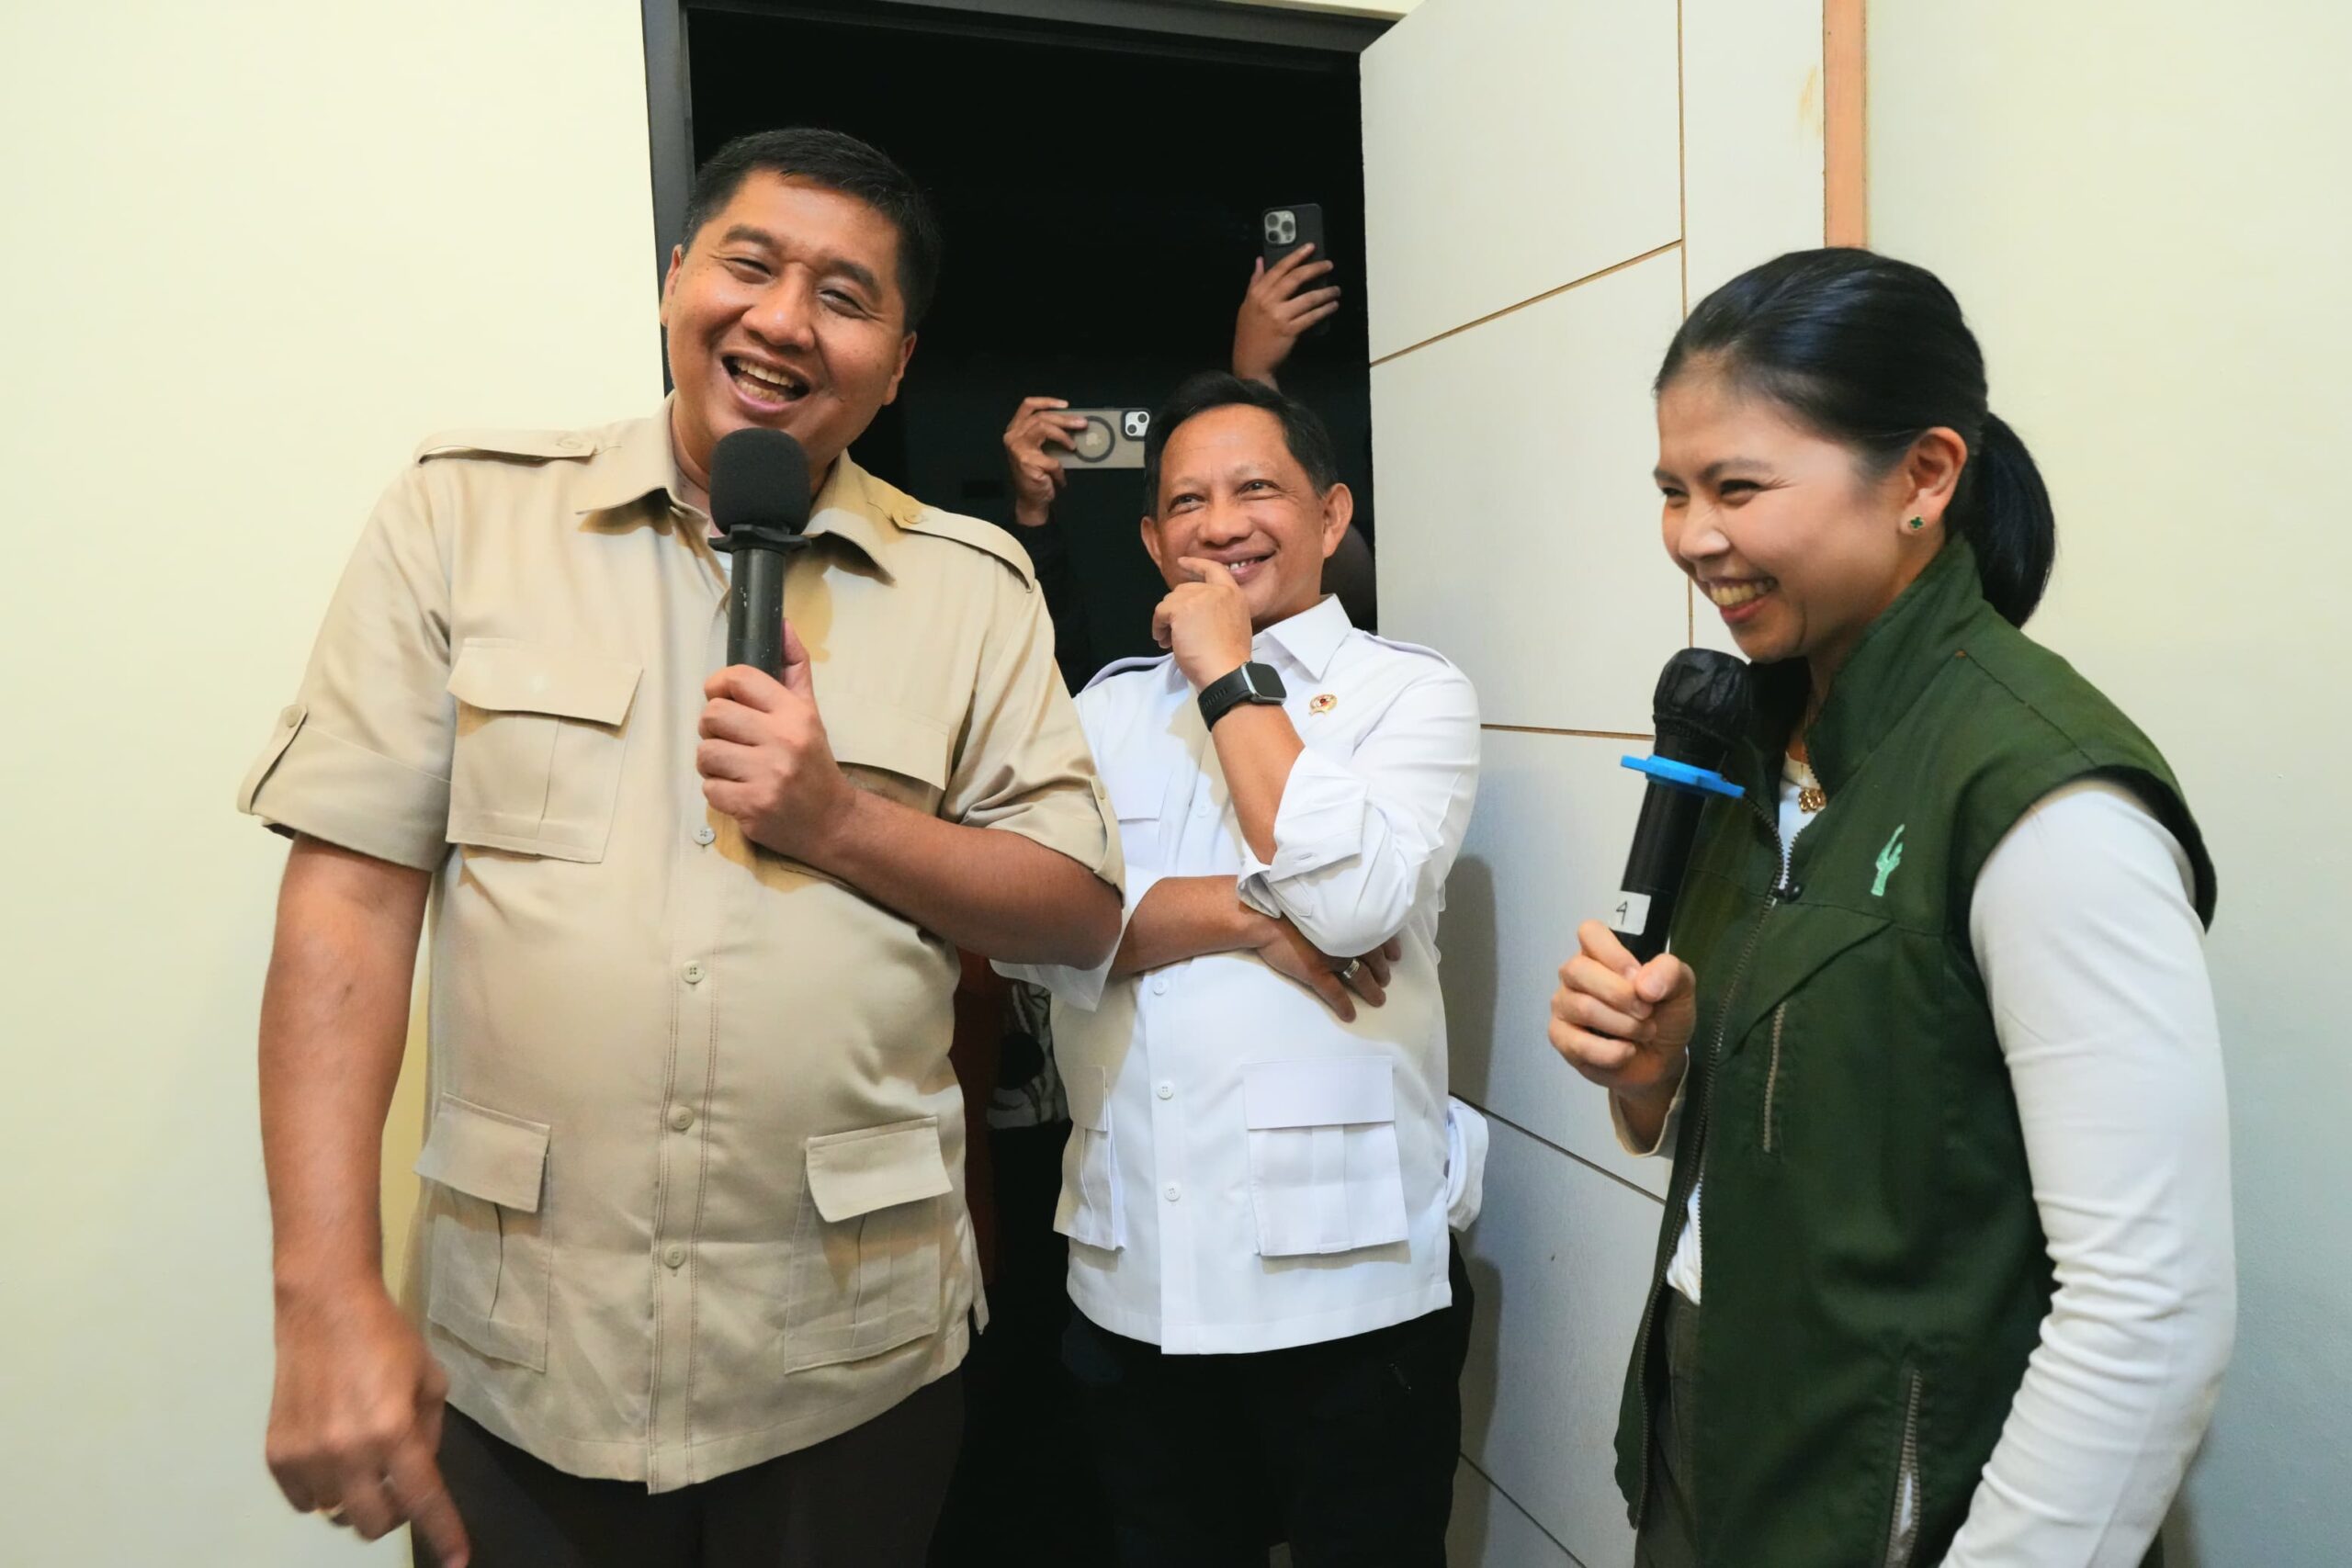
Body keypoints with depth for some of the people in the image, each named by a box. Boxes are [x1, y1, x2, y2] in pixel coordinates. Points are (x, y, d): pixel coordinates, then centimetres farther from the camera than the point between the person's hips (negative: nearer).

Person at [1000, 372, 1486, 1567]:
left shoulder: (1412, 693, -2)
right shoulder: (1108, 706, 8)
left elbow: (1352, 896, -21)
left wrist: (1228, 670, -13)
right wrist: (1245, 911, -17)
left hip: (1346, 1279, -3)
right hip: (1130, 1283, 4)